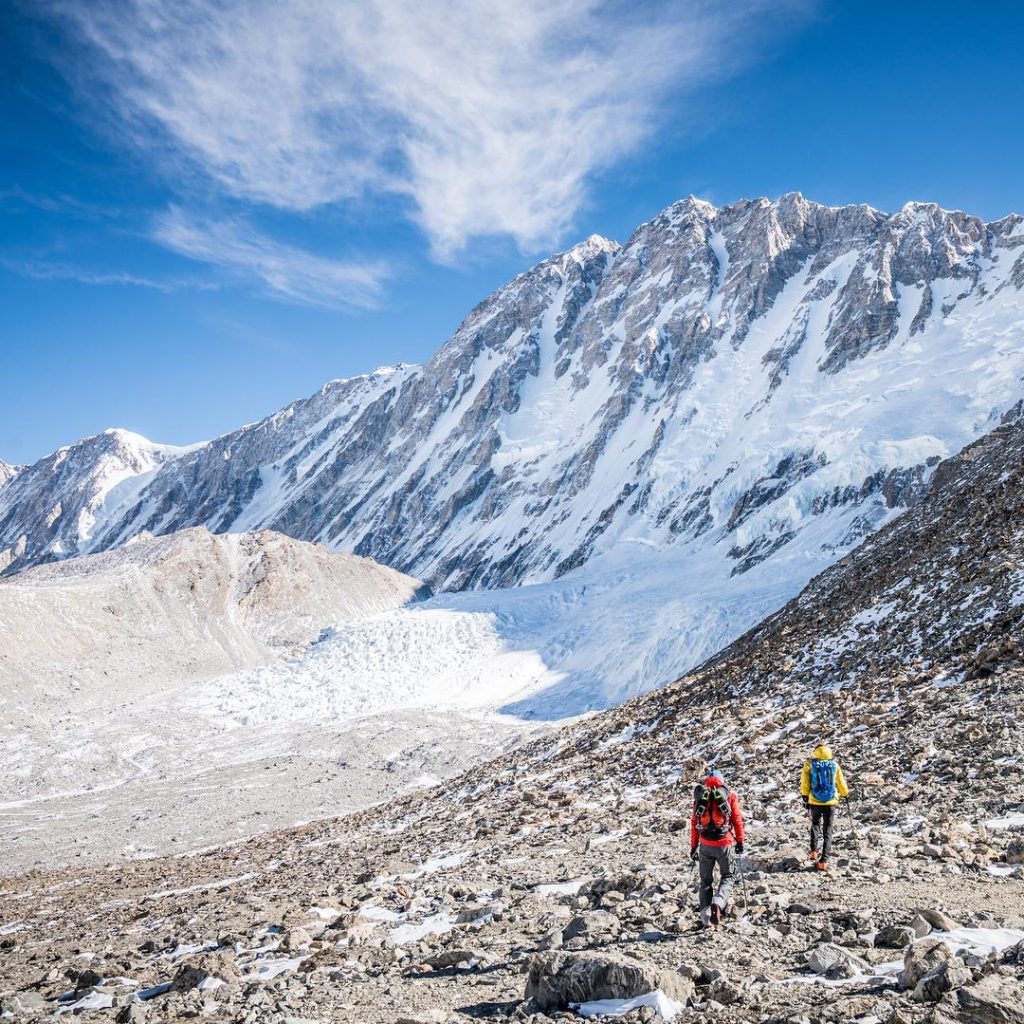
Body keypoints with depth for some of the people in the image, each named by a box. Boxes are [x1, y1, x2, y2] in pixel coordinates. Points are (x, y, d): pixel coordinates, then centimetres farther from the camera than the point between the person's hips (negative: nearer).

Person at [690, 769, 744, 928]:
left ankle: (705, 918, 8)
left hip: (705, 844, 2)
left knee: (706, 880, 14)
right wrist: (740, 841, 12)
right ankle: (718, 903, -12)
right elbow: (737, 819, 1)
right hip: (725, 843, -2)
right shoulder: (729, 795, 1)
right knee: (727, 876, 15)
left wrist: (693, 846, 14)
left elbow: (694, 822, 8)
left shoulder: (700, 796, 7)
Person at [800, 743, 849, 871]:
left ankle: (814, 851, 17)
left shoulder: (810, 764, -4)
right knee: (828, 831, 6)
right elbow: (841, 782, 7)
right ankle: (823, 861, -2)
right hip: (831, 803, 0)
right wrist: (845, 794, 26)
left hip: (815, 802, 0)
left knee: (815, 825, 26)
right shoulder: (834, 765, -1)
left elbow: (804, 781, -7)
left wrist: (805, 796, 4)